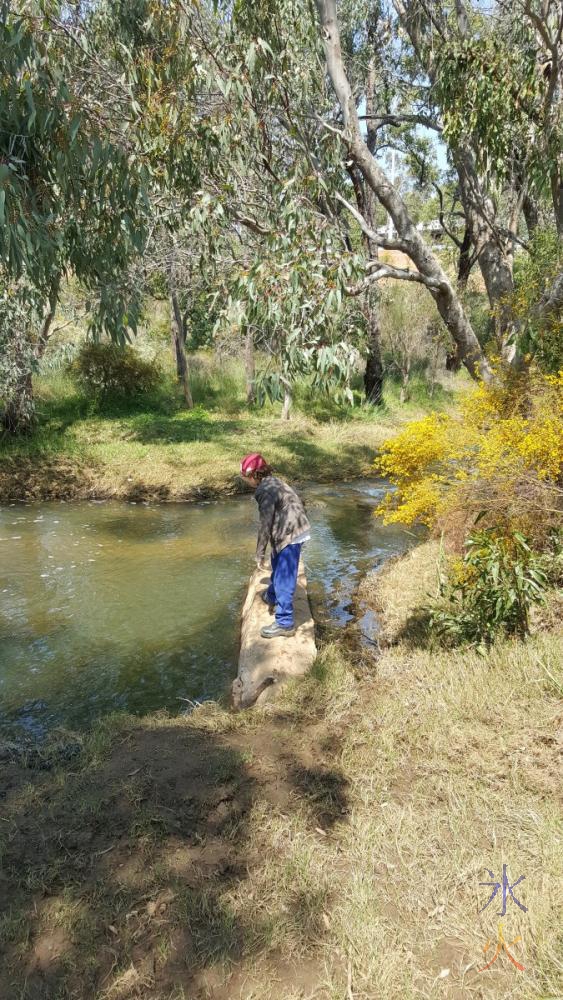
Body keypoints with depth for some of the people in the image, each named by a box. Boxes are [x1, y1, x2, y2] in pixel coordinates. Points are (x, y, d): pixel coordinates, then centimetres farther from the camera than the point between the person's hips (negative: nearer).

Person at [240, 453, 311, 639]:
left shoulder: (266, 491, -20)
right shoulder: (272, 482, 10)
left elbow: (265, 525, -20)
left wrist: (260, 554, -13)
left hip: (290, 535, -10)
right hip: (291, 531, 10)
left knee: (284, 578, -6)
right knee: (278, 566, 30)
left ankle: (285, 623, 0)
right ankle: (272, 596, 54)